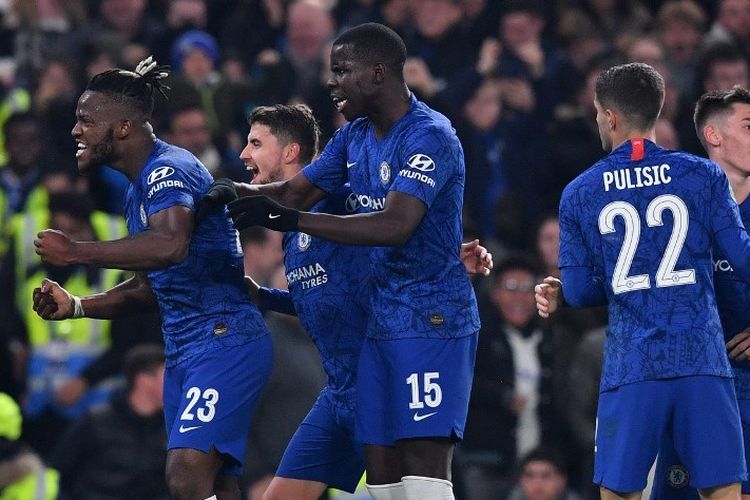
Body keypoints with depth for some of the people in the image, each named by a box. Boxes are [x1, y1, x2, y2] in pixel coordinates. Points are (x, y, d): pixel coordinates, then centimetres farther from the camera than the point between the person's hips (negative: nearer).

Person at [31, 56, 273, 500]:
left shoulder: (168, 170, -13)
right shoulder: (141, 188, 19)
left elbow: (170, 245, -34)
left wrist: (76, 251, -29)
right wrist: (75, 306, 13)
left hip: (224, 340, -10)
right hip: (184, 350, 10)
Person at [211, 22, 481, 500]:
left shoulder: (430, 136, -17)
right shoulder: (355, 136, 11)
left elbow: (394, 226, -29)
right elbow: (295, 191, 18)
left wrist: (288, 219, -32)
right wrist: (237, 192, -3)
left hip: (433, 321, -9)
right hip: (381, 325, 9)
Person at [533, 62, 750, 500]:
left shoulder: (579, 194, 5)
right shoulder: (703, 175, 3)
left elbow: (582, 291, 6)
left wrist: (561, 292, 29)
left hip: (631, 366, 0)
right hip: (702, 361, 0)